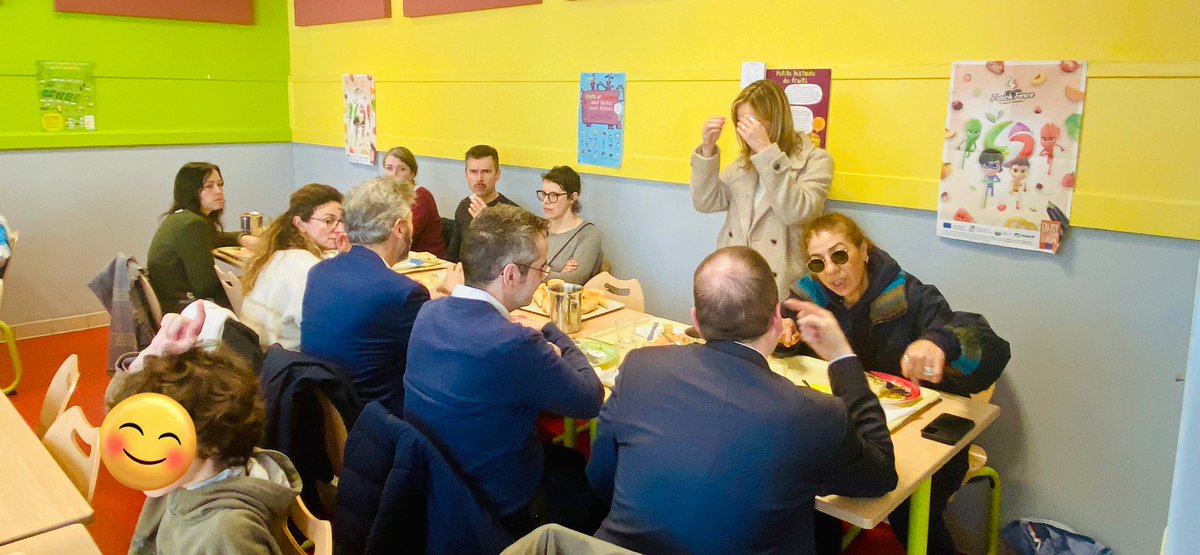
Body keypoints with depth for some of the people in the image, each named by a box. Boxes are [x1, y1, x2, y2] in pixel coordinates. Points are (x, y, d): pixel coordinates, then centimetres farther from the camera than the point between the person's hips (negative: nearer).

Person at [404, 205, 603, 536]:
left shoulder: (429, 313, -8)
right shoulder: (512, 344, -31)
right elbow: (591, 400, -16)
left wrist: (545, 352, -4)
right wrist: (552, 335, -1)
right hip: (497, 510, -7)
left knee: (567, 458, 26)